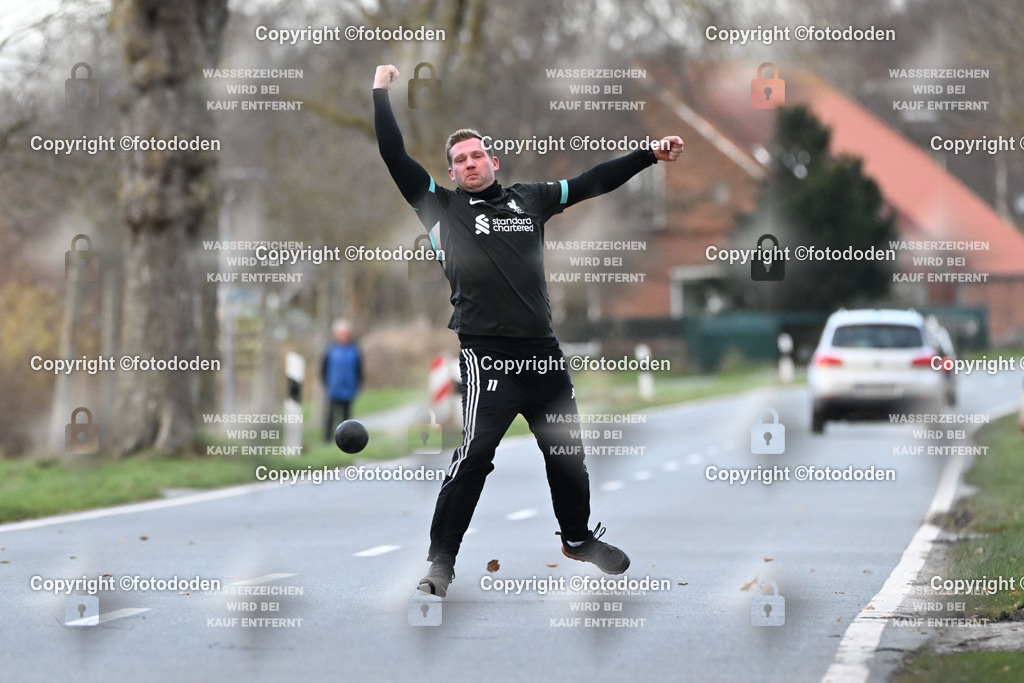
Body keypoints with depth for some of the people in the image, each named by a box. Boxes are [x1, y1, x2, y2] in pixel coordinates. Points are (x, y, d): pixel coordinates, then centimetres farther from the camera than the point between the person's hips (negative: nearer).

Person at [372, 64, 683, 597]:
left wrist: (651, 154, 18)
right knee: (475, 452, -17)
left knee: (566, 447, 16)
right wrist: (381, 91, 2)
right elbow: (394, 156, 0)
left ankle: (578, 536, 38)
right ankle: (441, 559, -9)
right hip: (486, 350, -5)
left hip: (543, 351, 5)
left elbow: (592, 182, 18)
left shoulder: (529, 199, 14)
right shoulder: (441, 207, 5)